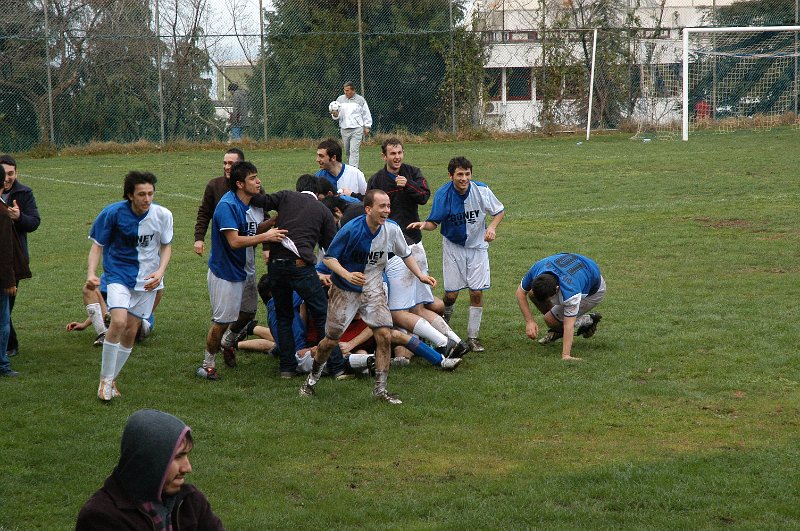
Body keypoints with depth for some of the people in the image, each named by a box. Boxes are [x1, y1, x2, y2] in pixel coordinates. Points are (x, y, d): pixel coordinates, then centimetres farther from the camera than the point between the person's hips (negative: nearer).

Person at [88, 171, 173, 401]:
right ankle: (105, 379, -8)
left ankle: (112, 379, 24)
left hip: (147, 279, 3)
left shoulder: (162, 215, -8)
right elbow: (97, 245, -5)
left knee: (131, 332, 5)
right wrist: (91, 273, -20)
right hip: (118, 275, -3)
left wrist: (160, 271, -10)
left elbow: (166, 246, 7)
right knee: (118, 321, -23)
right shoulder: (113, 213, -15)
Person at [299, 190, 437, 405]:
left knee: (384, 336, -11)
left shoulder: (392, 229, -10)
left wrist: (421, 275, -2)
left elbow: (405, 254, 8)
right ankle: (312, 378, 32)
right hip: (344, 290, -3)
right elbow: (329, 257, -17)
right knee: (331, 340, 5)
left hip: (373, 289, 3)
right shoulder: (351, 230, -23)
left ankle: (380, 389, 0)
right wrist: (347, 275, -33)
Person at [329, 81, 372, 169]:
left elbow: (366, 114, 9)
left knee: (354, 151, -12)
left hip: (357, 129, -4)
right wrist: (335, 114, -11)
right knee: (347, 151, 9)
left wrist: (367, 127, 5)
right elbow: (337, 116, 12)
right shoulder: (340, 99, 9)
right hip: (344, 129, 4)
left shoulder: (360, 100, 3)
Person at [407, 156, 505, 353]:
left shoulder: (481, 190, -15)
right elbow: (434, 222, -12)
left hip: (477, 246, 1)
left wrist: (492, 227, -18)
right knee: (451, 294, -3)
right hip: (452, 246, -1)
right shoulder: (443, 194, -17)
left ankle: (473, 337, 8)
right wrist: (424, 224, -34)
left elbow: (499, 211, 0)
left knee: (477, 293, -4)